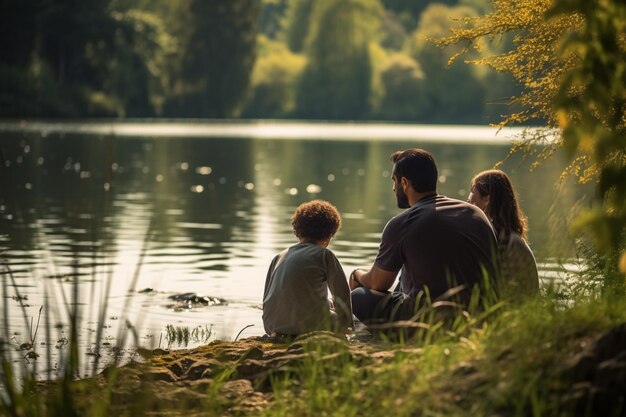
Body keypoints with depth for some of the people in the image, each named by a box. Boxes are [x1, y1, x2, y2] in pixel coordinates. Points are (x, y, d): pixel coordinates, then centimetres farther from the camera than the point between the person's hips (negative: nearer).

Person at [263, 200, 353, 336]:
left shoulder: (278, 258, 14)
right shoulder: (324, 255, 1)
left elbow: (266, 298, 16)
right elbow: (342, 294, 4)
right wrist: (345, 322, 20)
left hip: (273, 325, 4)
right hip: (310, 325, -3)